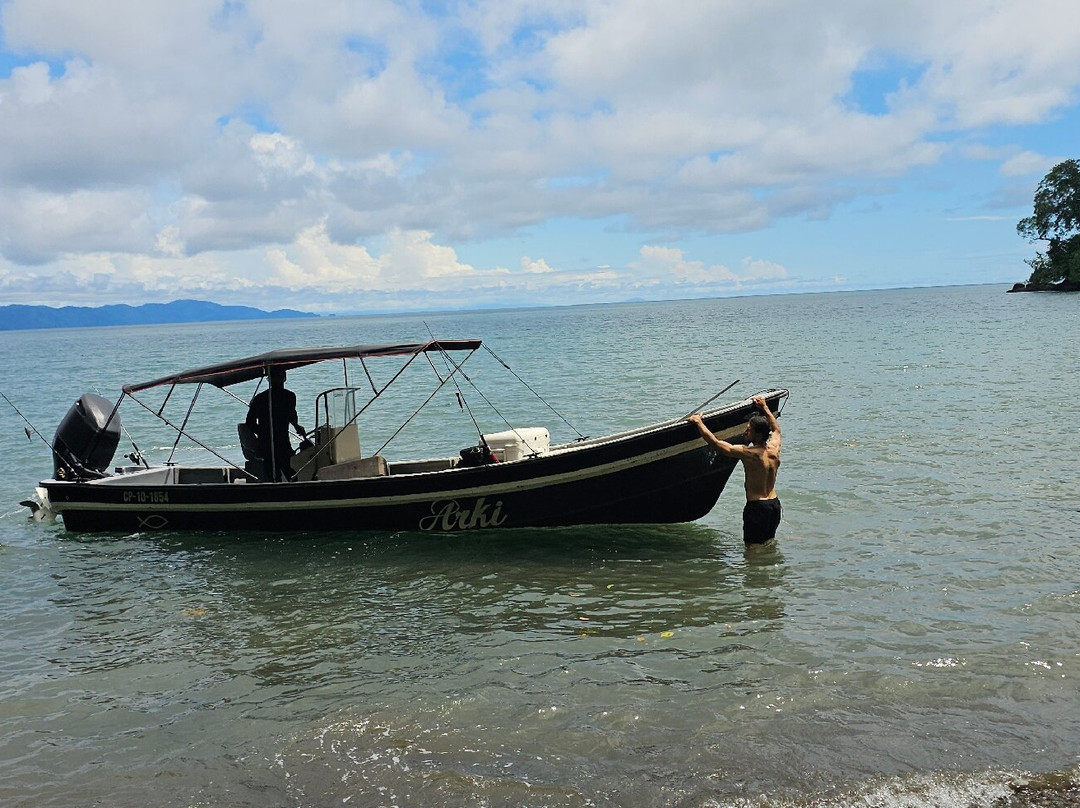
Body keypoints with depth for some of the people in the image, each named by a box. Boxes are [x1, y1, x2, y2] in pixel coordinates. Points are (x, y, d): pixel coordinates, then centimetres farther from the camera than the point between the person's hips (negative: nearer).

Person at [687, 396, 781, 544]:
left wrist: (698, 422, -9)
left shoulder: (749, 453, -21)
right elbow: (776, 429, 25)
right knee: (768, 543, 24)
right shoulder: (774, 448, 0)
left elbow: (715, 442, -19)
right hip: (775, 504, 8)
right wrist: (764, 407, 32)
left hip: (756, 506, -8)